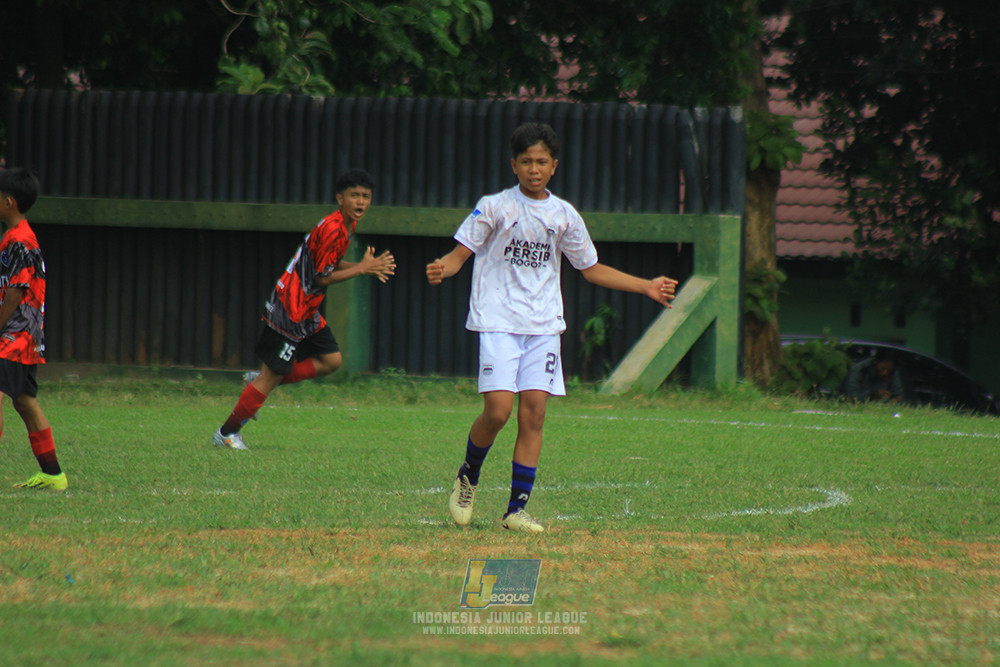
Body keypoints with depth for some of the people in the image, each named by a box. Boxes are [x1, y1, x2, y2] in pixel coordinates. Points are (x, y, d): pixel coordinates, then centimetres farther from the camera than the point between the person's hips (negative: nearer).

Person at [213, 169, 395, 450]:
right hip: (291, 308, -10)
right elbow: (321, 278, -21)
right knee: (273, 373, -4)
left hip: (307, 311, 10)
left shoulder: (347, 226, 9)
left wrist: (365, 266, 2)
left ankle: (260, 380, 15)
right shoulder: (332, 229, -23)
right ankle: (226, 433, 7)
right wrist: (361, 269, -17)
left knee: (331, 360, 10)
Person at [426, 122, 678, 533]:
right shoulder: (494, 207, -1)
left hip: (543, 325, 4)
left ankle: (517, 509, -1)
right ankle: (468, 477, 13)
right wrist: (441, 269, -26)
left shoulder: (565, 216, 10)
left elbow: (591, 268, 21)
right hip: (498, 323, -4)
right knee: (498, 409, -15)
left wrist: (646, 287, 16)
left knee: (534, 411, -5)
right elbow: (459, 254, -2)